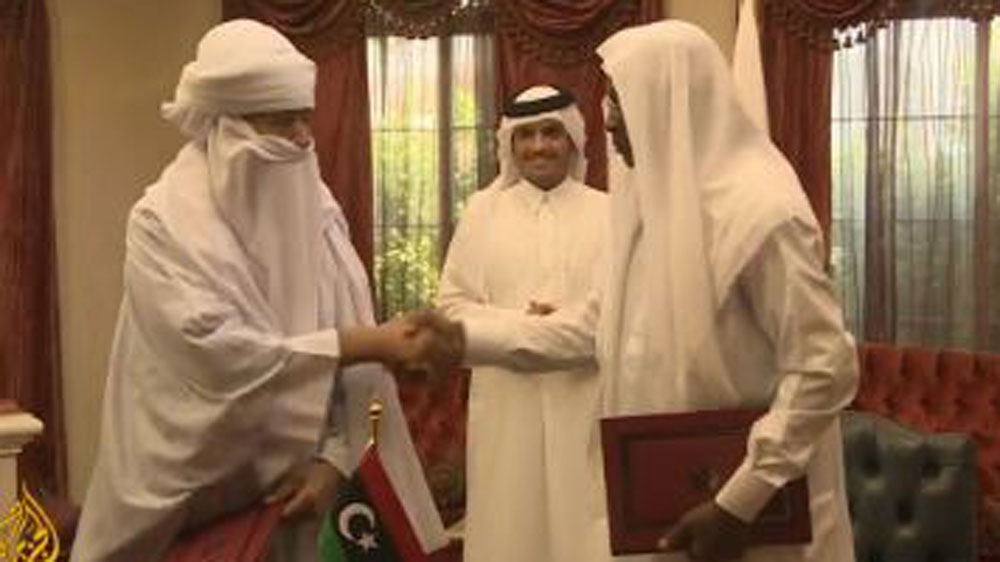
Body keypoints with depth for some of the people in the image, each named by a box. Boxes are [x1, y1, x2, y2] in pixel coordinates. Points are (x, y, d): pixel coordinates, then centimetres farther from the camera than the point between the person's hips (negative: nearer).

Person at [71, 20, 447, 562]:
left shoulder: (314, 204, 2)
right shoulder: (164, 221, -13)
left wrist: (333, 458, -13)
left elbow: (350, 339, -1)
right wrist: (367, 344, -21)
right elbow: (220, 356, -23)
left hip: (301, 479, 4)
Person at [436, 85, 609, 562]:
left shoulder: (607, 212, 6)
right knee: (509, 523, 2)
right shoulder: (482, 210, 8)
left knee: (582, 520, -1)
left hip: (587, 400, -1)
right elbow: (452, 303, 4)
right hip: (506, 402, 1)